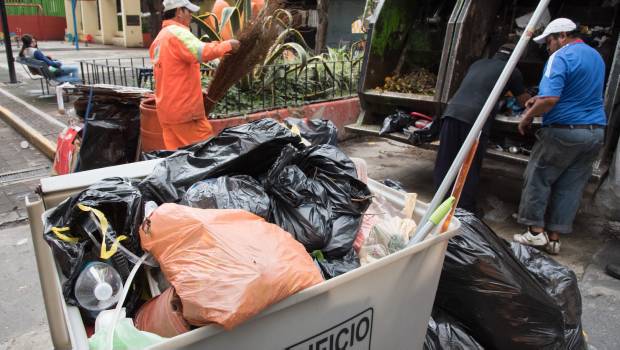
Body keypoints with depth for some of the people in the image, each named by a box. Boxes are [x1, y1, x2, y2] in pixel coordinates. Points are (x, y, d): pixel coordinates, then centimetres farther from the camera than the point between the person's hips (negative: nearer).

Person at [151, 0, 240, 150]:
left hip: (167, 109, 9)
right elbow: (201, 52, -30)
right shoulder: (177, 32, -12)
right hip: (184, 109, -9)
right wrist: (227, 45, -17)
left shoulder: (160, 38, 18)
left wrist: (196, 90, 24)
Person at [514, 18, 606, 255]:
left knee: (538, 179, 6)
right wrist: (539, 99, 18)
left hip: (564, 131, -8)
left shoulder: (561, 57, -12)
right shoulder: (596, 57, 17)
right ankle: (554, 237, 14)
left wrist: (528, 117, -10)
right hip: (596, 132, 8)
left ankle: (536, 231, 10)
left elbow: (550, 99, -25)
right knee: (571, 187, 9)